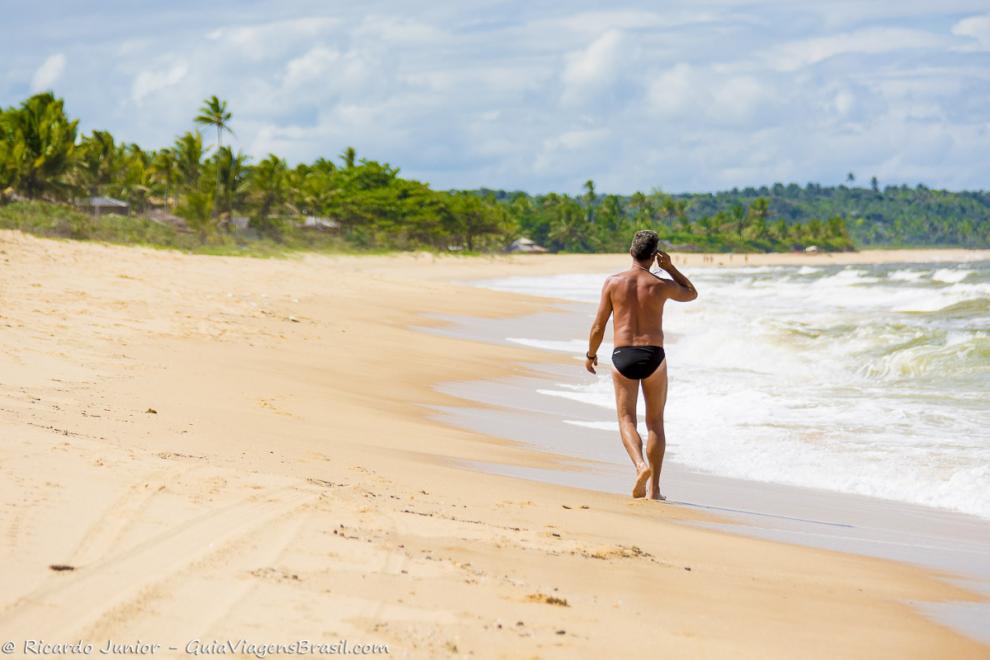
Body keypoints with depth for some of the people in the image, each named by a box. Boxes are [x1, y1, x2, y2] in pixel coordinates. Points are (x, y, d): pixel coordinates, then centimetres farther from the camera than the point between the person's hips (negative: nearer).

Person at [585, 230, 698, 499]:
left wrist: (590, 354, 19)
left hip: (623, 356, 0)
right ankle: (654, 488, 10)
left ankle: (641, 465, -23)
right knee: (655, 422, 11)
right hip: (653, 356, 0)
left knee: (627, 420, 6)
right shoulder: (661, 285, -2)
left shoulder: (613, 282, -1)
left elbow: (598, 327, 2)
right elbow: (692, 294, 21)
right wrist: (670, 267, 12)